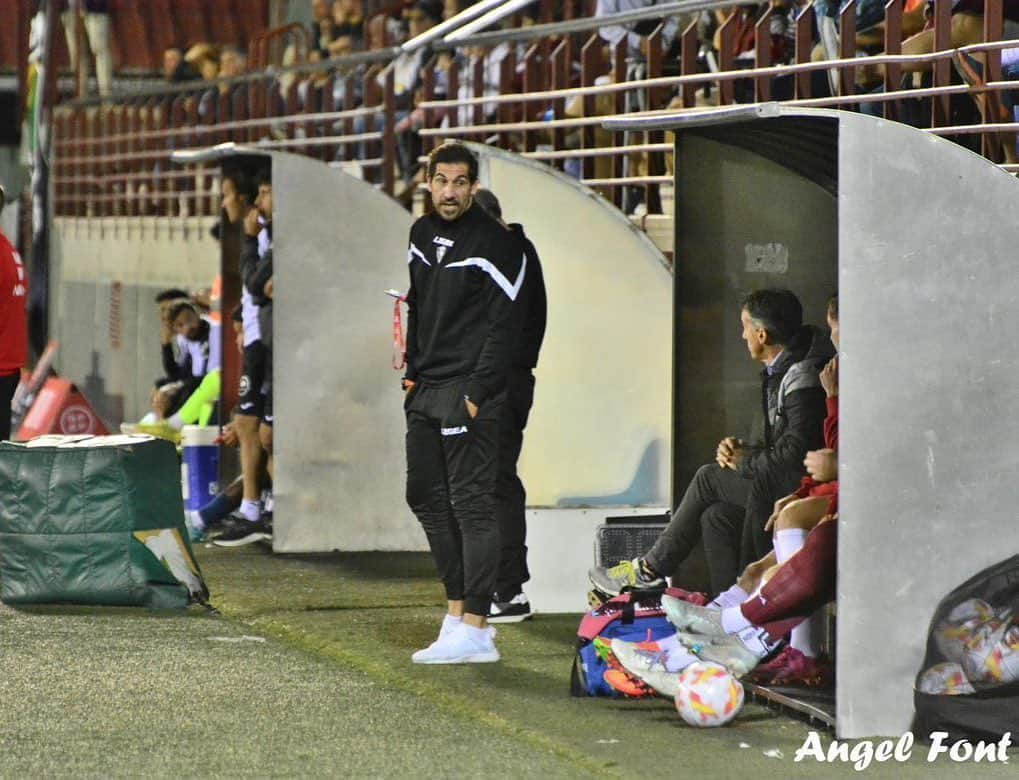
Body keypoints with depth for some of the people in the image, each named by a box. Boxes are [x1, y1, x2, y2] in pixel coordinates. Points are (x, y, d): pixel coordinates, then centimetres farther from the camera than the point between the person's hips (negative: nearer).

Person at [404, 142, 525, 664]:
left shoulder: (496, 245, -10)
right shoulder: (421, 234, 13)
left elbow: (504, 326, -13)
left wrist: (479, 392, -17)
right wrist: (412, 372, 15)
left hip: (468, 391, -8)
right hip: (425, 391, 9)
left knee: (471, 503, -10)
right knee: (426, 498, 10)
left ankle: (474, 630, -11)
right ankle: (458, 612, 19)